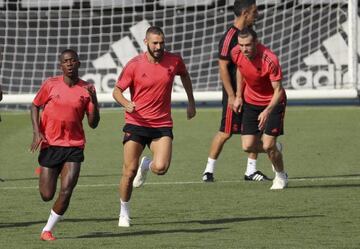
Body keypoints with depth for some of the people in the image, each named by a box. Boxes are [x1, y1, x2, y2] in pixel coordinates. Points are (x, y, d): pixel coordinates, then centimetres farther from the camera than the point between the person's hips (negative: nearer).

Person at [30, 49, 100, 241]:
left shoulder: (86, 89, 0)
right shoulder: (51, 84, -2)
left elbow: (93, 123, 0)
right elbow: (35, 106, 10)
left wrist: (93, 100, -15)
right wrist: (37, 132, -3)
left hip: (74, 147, 0)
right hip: (49, 145, 0)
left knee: (66, 191, -15)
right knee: (47, 195, 0)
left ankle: (48, 230, 0)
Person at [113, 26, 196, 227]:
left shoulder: (174, 61, -2)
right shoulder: (134, 65, -7)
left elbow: (185, 75, 22)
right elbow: (117, 91, -1)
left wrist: (191, 102, 21)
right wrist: (126, 103, -22)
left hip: (162, 124, 1)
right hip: (136, 123, -1)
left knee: (161, 168, -18)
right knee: (129, 172, -3)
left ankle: (147, 165, 20)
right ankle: (124, 212, 17)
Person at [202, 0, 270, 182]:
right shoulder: (229, 37, -16)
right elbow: (223, 68, -18)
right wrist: (231, 96, -21)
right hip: (235, 93, -8)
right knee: (226, 132, -3)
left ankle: (251, 171, 13)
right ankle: (209, 170, 7)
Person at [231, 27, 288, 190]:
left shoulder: (270, 60, -30)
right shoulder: (236, 53, -14)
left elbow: (278, 90, -26)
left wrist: (267, 111, -39)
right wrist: (239, 96, 8)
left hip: (272, 102, -5)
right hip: (251, 102, 5)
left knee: (268, 145, -13)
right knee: (248, 146, -4)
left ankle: (281, 176, 17)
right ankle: (274, 151, 30)